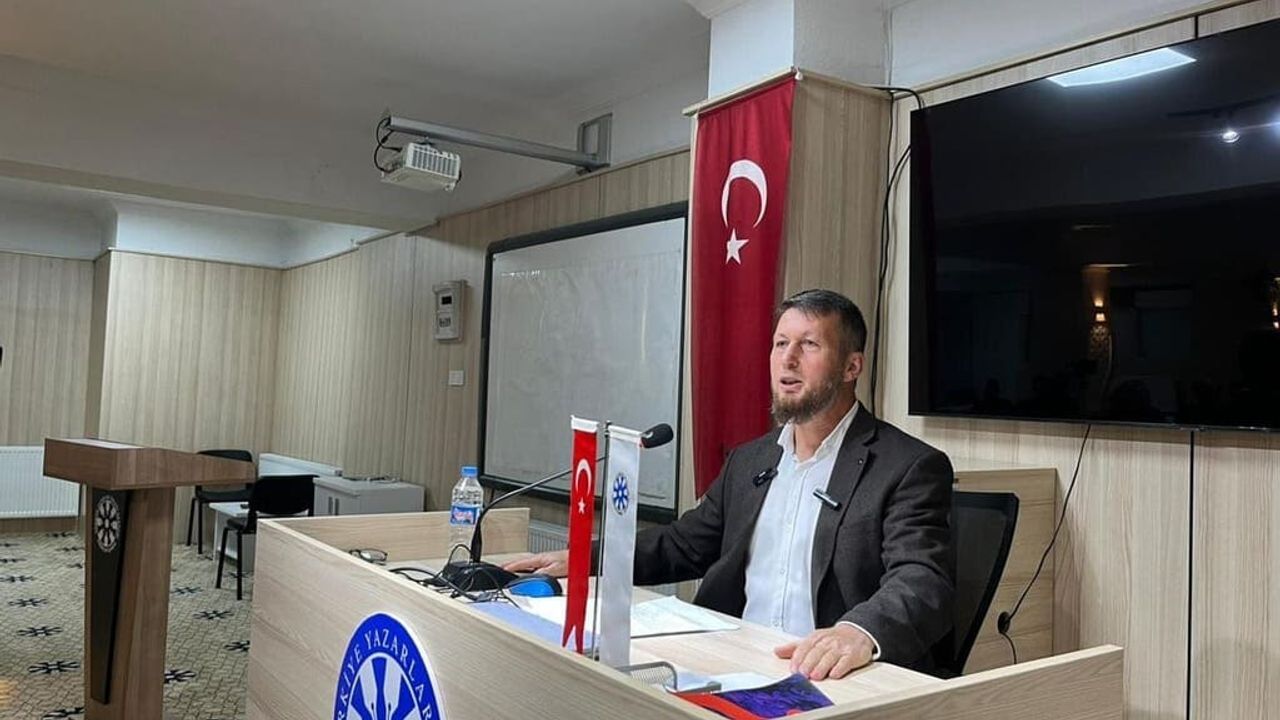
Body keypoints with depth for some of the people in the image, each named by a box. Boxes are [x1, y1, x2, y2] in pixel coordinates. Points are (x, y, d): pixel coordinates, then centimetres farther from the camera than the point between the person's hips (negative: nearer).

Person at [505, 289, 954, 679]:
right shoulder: (748, 461, 15)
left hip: (832, 681, -5)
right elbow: (682, 544, 21)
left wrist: (859, 634, -40)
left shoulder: (911, 468, -5)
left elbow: (923, 581, -18)